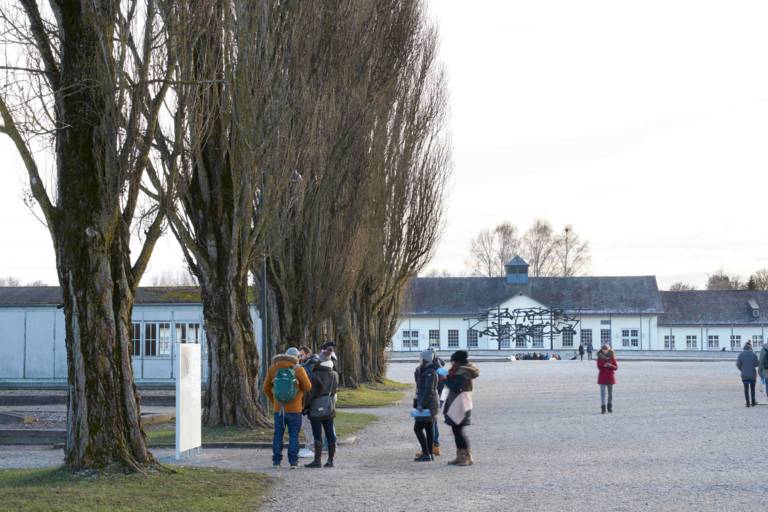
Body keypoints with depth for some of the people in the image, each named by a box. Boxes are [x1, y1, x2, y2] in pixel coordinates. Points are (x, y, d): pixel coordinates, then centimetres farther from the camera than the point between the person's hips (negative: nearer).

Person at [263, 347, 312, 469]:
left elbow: (267, 388, 7)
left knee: (278, 435, 12)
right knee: (294, 435, 5)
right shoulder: (298, 370, -11)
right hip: (295, 409, -2)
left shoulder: (273, 368, 0)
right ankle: (293, 462, 2)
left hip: (278, 408, 2)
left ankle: (276, 461, 11)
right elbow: (308, 387, -6)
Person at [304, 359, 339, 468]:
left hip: (317, 409, -6)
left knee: (317, 435, -4)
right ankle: (330, 460, 8)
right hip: (329, 408, 6)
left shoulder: (316, 376, -15)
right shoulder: (334, 375, 4)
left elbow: (311, 393, -15)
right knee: (330, 435, 7)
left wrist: (305, 407, -4)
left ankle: (317, 461, -3)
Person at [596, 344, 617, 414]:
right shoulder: (600, 358, 1)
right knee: (603, 392, -6)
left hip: (610, 376, 1)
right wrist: (604, 365, -23)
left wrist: (610, 365, -19)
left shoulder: (612, 357, 1)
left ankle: (610, 407, 25)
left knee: (610, 393, 10)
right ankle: (603, 407, -6)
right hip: (602, 376, -1)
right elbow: (599, 367, -4)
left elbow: (616, 367, 0)